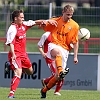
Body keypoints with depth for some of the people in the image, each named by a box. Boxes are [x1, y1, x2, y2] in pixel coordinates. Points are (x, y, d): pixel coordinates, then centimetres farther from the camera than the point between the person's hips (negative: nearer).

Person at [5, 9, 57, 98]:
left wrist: (47, 21, 9)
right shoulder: (13, 29, -17)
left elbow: (35, 22, 17)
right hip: (16, 54, -9)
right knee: (18, 74, -22)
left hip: (23, 54, 9)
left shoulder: (24, 25, 6)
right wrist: (13, 54, -36)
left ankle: (12, 66, 34)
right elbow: (11, 43, -24)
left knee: (30, 71, 21)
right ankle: (11, 94, -22)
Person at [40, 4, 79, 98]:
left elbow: (75, 42, 7)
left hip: (65, 49, 1)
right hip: (54, 45, -1)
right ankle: (61, 71, -61)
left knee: (58, 76, -4)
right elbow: (43, 28, 13)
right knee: (58, 51, -41)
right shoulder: (55, 21, 3)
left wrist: (75, 56, 1)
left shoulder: (75, 26, 3)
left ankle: (44, 90, 18)